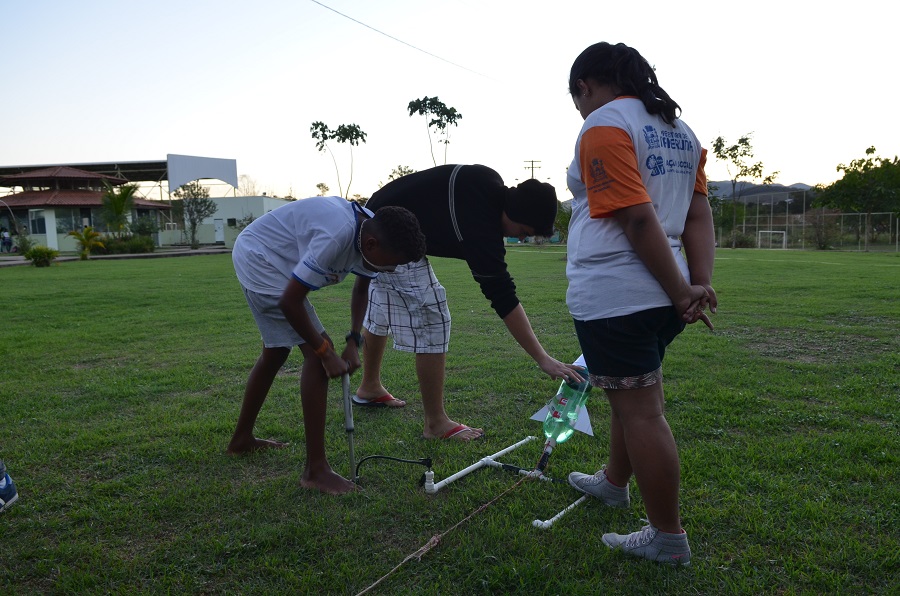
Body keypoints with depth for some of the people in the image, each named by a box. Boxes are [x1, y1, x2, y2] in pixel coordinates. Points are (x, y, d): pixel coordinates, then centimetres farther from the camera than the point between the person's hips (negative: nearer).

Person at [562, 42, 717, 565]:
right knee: (631, 397, 24)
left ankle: (668, 538, 14)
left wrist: (681, 293, -15)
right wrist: (701, 285, 0)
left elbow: (638, 218, -20)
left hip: (612, 295, -9)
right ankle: (614, 482, 45)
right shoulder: (679, 130, 16)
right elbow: (699, 217, 7)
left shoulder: (603, 126, -10)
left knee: (642, 410, 1)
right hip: (659, 297, 9)